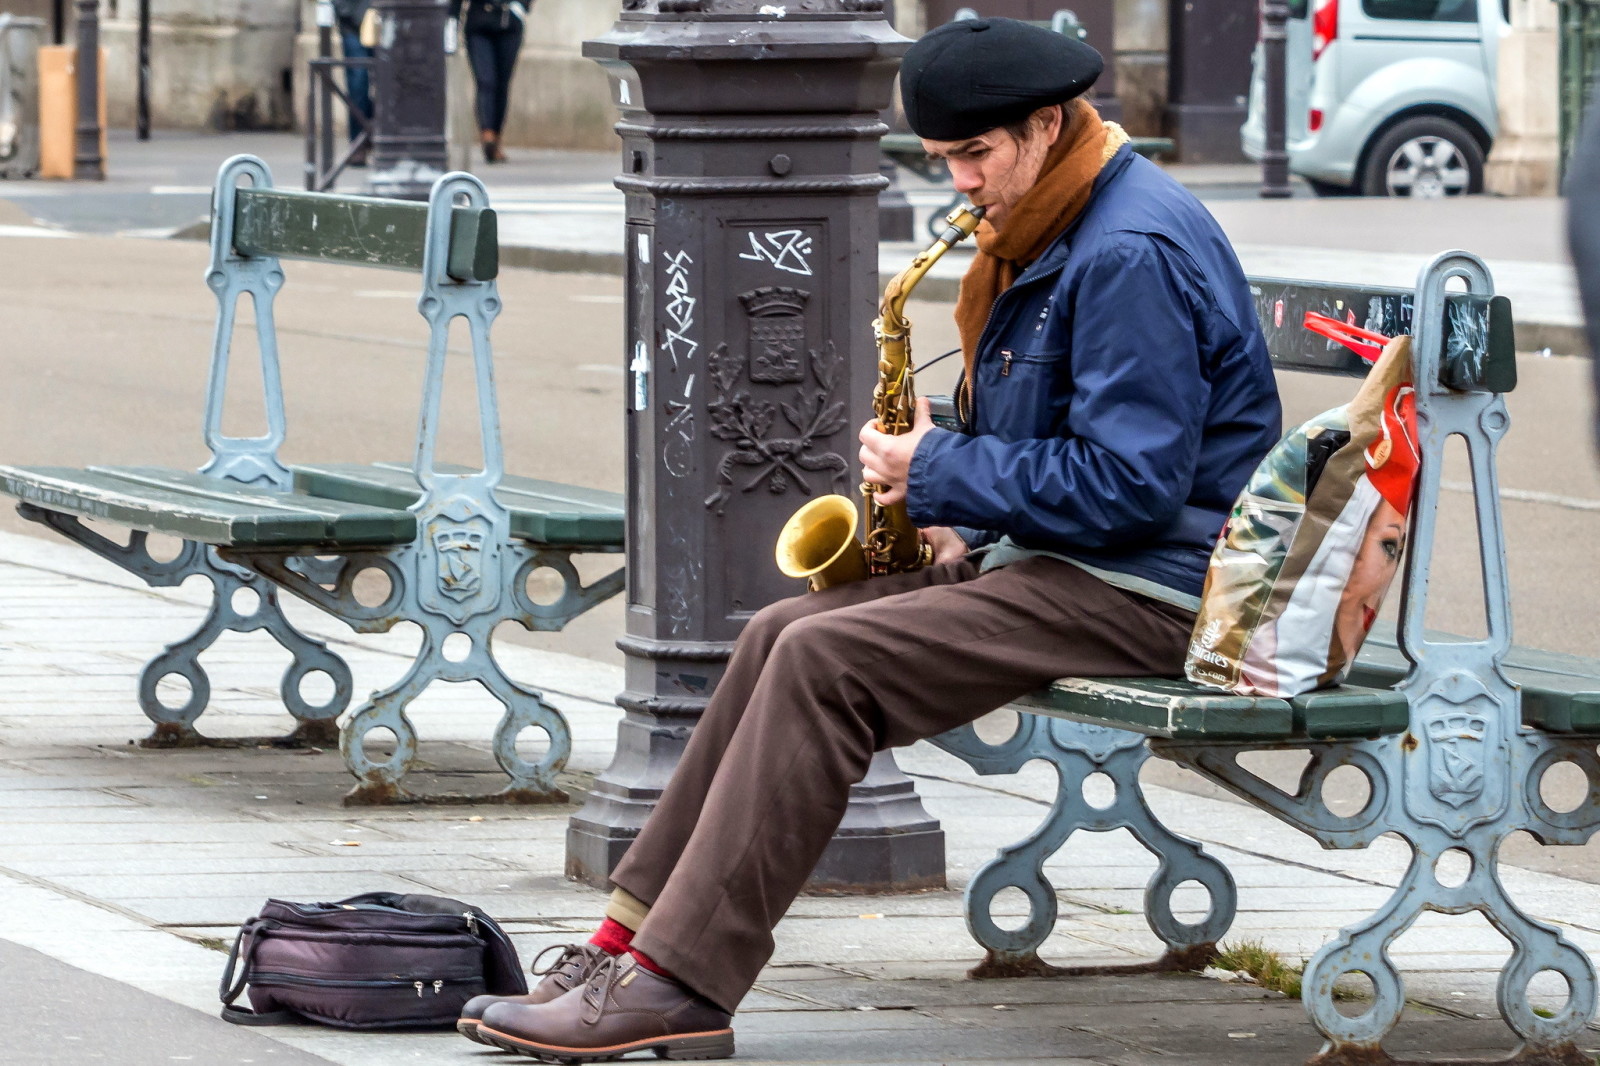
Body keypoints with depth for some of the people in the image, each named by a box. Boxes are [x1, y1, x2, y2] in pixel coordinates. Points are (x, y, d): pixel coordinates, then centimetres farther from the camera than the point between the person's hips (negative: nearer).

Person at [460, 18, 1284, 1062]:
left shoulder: (1134, 252, -18)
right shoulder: (1059, 229, 15)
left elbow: (1129, 481, -23)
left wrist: (941, 473, -15)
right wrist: (970, 527, 7)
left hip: (1150, 596, -11)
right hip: (1063, 563, 11)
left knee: (826, 660, -21)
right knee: (784, 632, 0)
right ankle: (635, 935, -3)